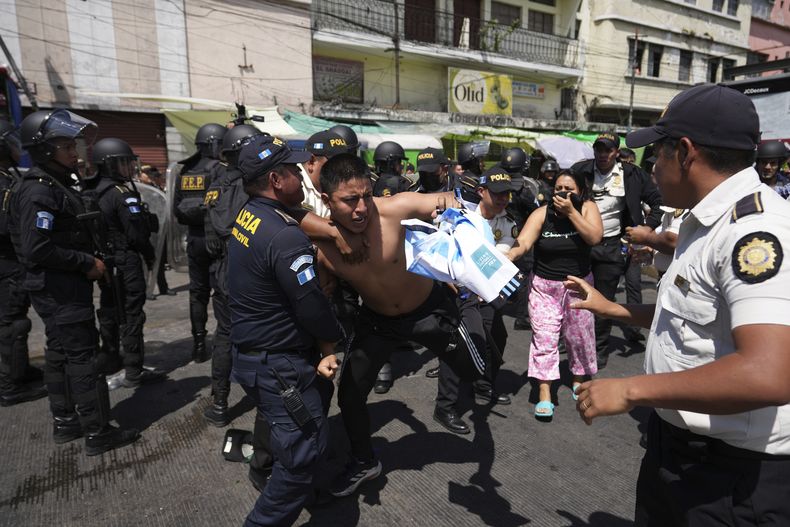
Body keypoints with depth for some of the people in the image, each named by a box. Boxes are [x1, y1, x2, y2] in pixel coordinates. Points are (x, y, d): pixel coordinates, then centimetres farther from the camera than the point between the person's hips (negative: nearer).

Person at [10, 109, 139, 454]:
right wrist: (87, 263, -18)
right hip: (60, 292, -10)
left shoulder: (57, 185, 12)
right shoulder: (39, 190, -18)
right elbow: (36, 250, -25)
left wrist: (90, 261, 8)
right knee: (83, 358, -5)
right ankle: (98, 434, 4)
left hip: (62, 289, 10)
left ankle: (65, 423, 30)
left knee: (61, 355, 17)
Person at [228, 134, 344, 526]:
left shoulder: (248, 214, 3)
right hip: (279, 366, -10)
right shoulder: (286, 238, -27)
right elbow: (313, 307, -23)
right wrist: (331, 344, -2)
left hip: (252, 354, 10)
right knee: (304, 453, 2)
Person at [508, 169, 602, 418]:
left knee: (579, 336, 14)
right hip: (545, 286, -1)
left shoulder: (588, 207, -7)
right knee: (544, 338, -4)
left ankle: (578, 380, 38)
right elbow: (522, 243, -24)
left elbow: (594, 237, -22)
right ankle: (544, 394, 3)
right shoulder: (542, 213, -11)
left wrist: (571, 211, -25)